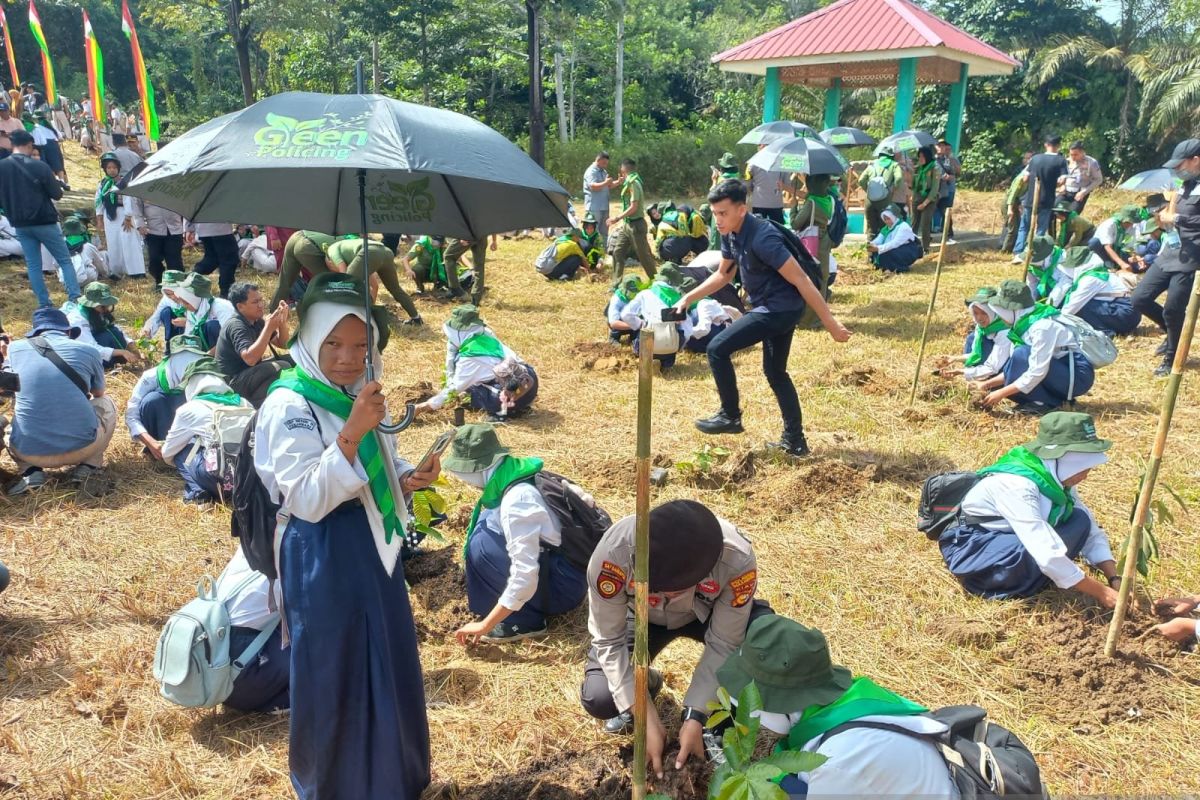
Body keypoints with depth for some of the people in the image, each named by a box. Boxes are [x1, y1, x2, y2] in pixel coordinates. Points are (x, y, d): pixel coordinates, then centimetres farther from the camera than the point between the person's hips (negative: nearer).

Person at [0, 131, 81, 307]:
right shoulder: (39, 166, -15)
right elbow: (56, 194, -9)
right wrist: (57, 182, 11)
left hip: (20, 225, 4)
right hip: (44, 222, -4)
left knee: (33, 265, 10)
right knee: (65, 260, 5)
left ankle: (44, 304, 11)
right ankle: (74, 298, -4)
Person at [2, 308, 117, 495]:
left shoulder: (15, 348, 6)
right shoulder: (88, 351, 4)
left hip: (29, 452, 1)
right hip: (81, 446, -1)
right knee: (106, 403, 28)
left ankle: (30, 471, 10)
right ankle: (88, 465, 11)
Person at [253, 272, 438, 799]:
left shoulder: (363, 393, 5)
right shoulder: (289, 406, -18)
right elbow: (308, 500, -26)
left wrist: (410, 478, -5)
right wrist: (351, 433, -34)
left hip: (374, 543, 8)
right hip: (323, 556, -8)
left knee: (388, 665, 18)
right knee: (332, 674, 6)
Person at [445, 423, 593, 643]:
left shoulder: (517, 500, -28)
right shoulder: (517, 474, -1)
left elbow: (526, 575, -31)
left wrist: (485, 625, -22)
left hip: (566, 583, -9)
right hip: (563, 562, 9)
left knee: (483, 544, -18)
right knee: (488, 523, 6)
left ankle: (526, 620, -7)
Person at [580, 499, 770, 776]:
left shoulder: (737, 560, -39)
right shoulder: (613, 552, -40)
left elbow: (723, 645, -24)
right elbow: (608, 641, -26)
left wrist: (695, 717, -27)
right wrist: (648, 718, -28)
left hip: (708, 614, 0)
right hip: (642, 617, 0)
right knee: (598, 698, -22)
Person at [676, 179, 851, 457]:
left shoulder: (761, 238, -27)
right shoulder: (730, 235, 1)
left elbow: (801, 280, -25)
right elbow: (723, 274, 19)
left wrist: (830, 323, -22)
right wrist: (688, 298, 12)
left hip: (781, 308, -10)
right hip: (773, 308, 10)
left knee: (717, 349, -10)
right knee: (775, 371, 18)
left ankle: (730, 416, 5)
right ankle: (795, 440, 26)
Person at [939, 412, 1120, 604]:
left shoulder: (1058, 479, -6)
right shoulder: (1017, 485, -31)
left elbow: (1091, 532, 2)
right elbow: (1048, 556, -35)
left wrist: (1115, 580, -11)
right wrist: (1100, 592, -27)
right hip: (969, 548, -8)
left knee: (1080, 521, -8)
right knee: (1038, 556, -35)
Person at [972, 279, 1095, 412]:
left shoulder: (1042, 327, -24)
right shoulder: (1024, 323, 3)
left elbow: (1038, 372, -28)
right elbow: (1015, 367, 7)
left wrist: (1002, 393, -24)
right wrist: (988, 384, -1)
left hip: (1078, 376, -9)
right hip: (1061, 371, 9)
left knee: (1022, 354, -27)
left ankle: (1044, 402, -13)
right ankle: (1055, 398, 5)